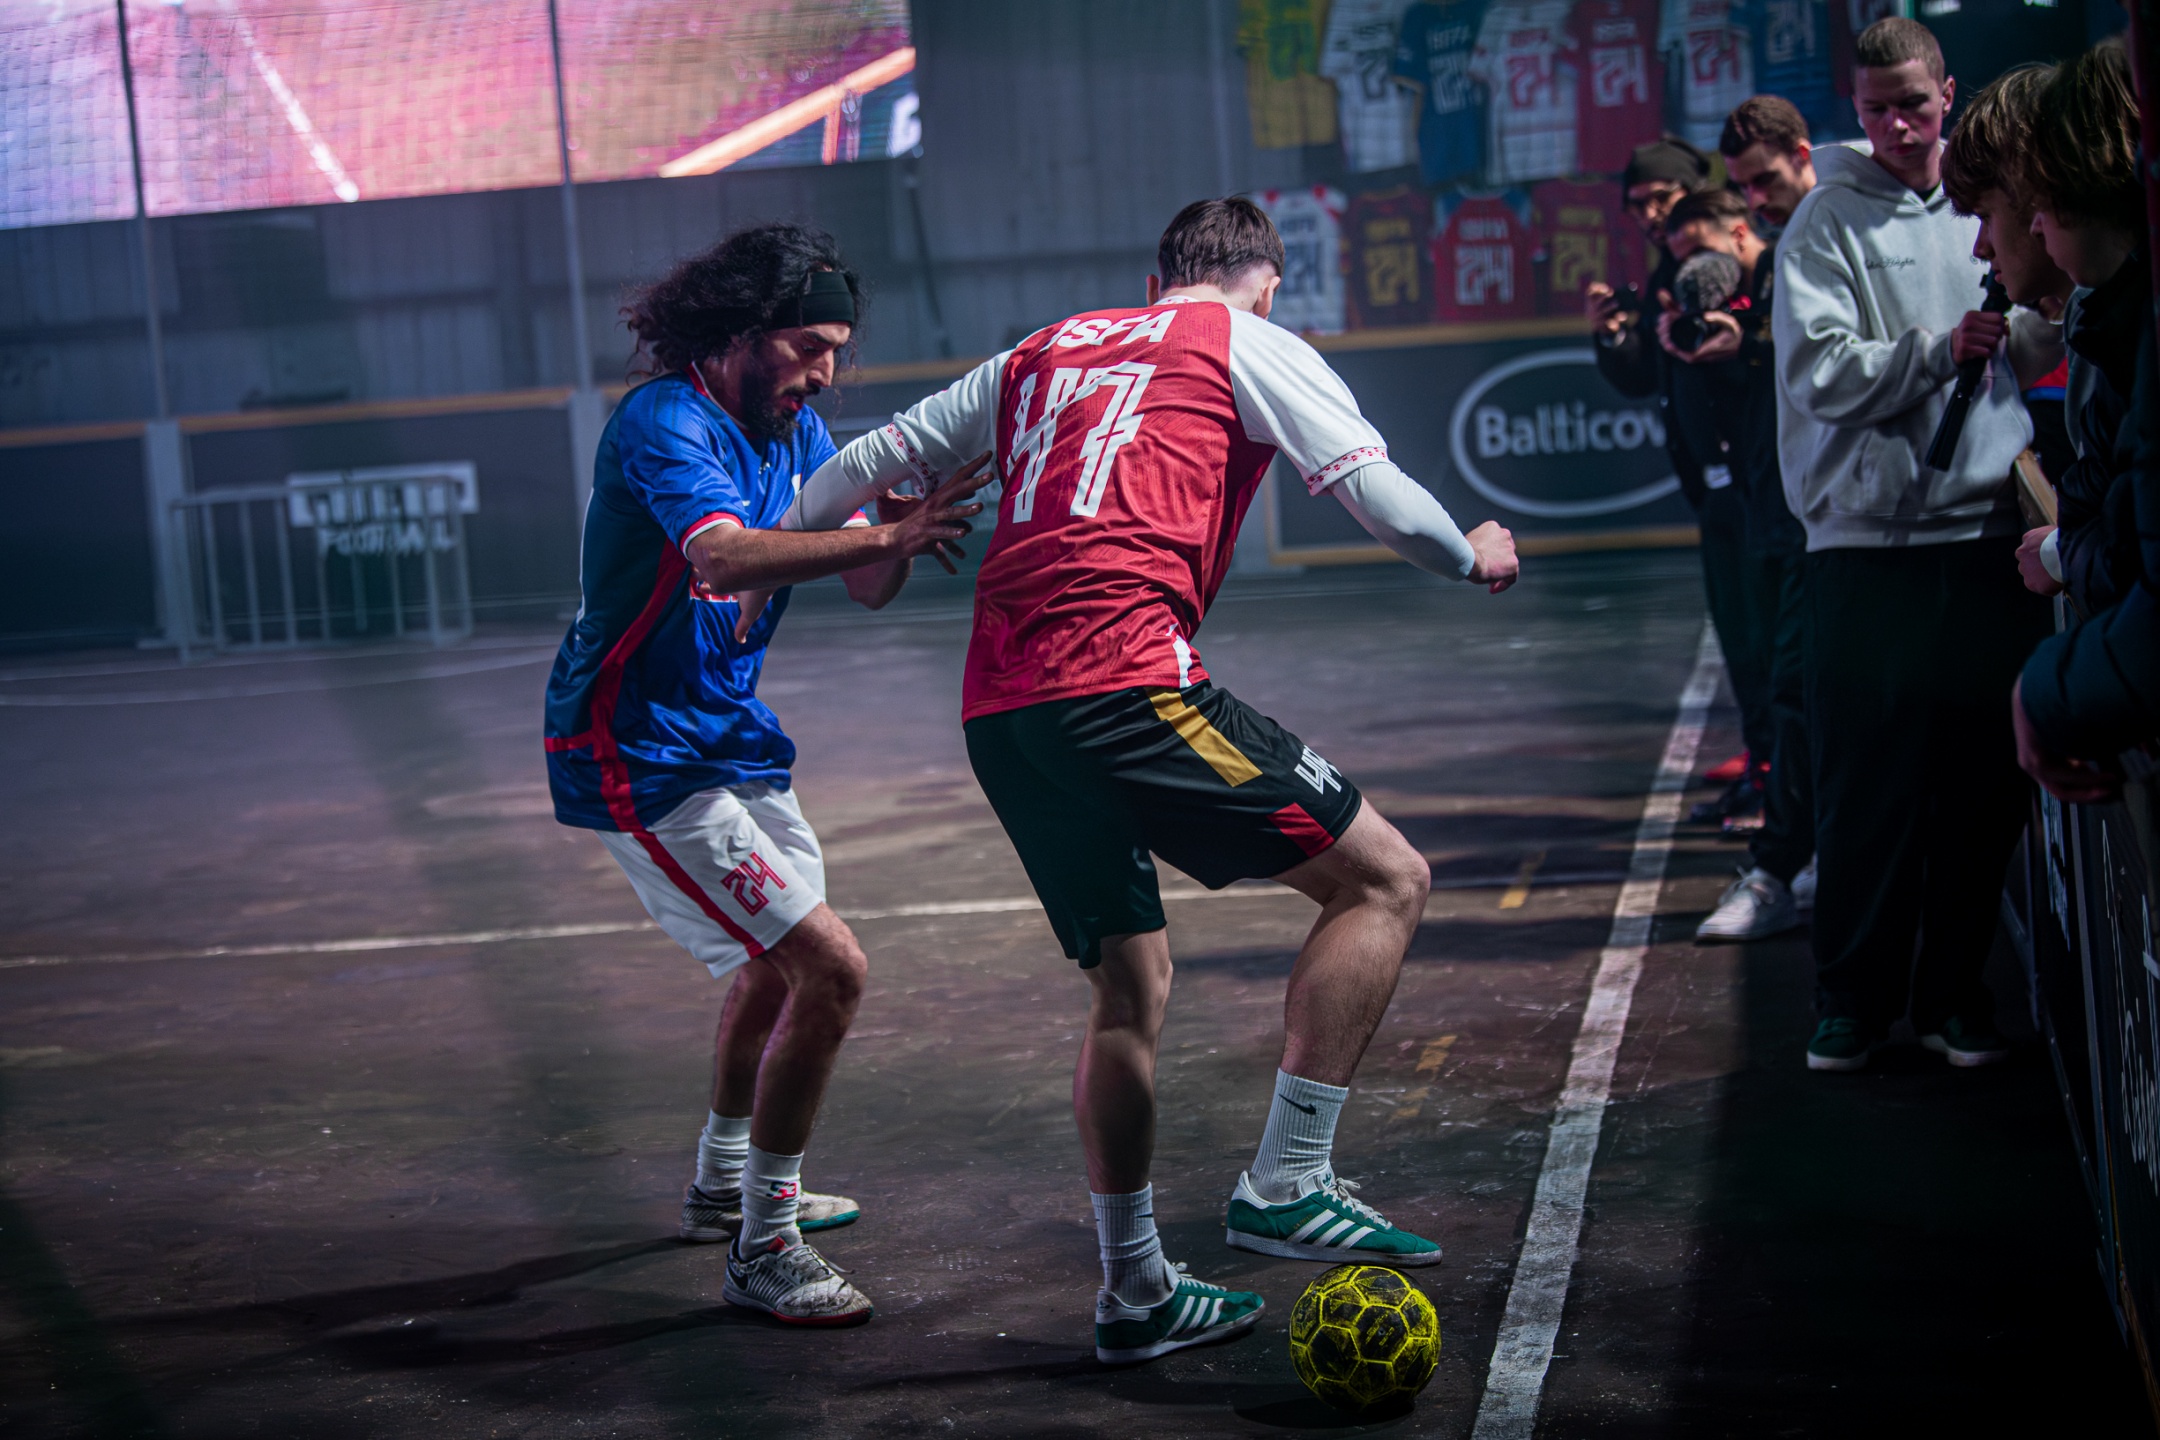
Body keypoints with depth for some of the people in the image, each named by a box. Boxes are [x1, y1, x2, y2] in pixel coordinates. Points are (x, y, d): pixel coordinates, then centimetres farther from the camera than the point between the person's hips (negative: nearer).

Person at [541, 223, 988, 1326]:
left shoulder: (795, 430, 5)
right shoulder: (665, 424, -22)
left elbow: (868, 588, -1)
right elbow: (722, 555, -41)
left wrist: (904, 521, -22)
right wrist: (882, 533, -48)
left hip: (729, 734, 10)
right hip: (642, 758, -10)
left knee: (776, 957, 27)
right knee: (826, 968, -16)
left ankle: (726, 1184, 48)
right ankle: (762, 1252, -5)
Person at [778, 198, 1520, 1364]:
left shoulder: (1043, 352, 27)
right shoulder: (1250, 345, 11)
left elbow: (872, 461, 30)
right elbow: (1373, 490, 6)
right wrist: (1473, 557, 26)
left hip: (995, 710, 7)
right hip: (1122, 679, -7)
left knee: (1129, 987, 18)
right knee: (1384, 880, 2)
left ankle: (1135, 1291, 23)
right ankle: (1286, 1184, -6)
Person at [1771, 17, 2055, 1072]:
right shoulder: (1827, 223, 0)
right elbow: (1821, 372, -12)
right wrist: (1946, 346, -20)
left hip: (1988, 526, 4)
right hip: (1869, 537, -4)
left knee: (1982, 773, 6)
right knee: (1865, 782, -2)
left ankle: (1953, 986, 18)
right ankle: (1855, 996, 9)